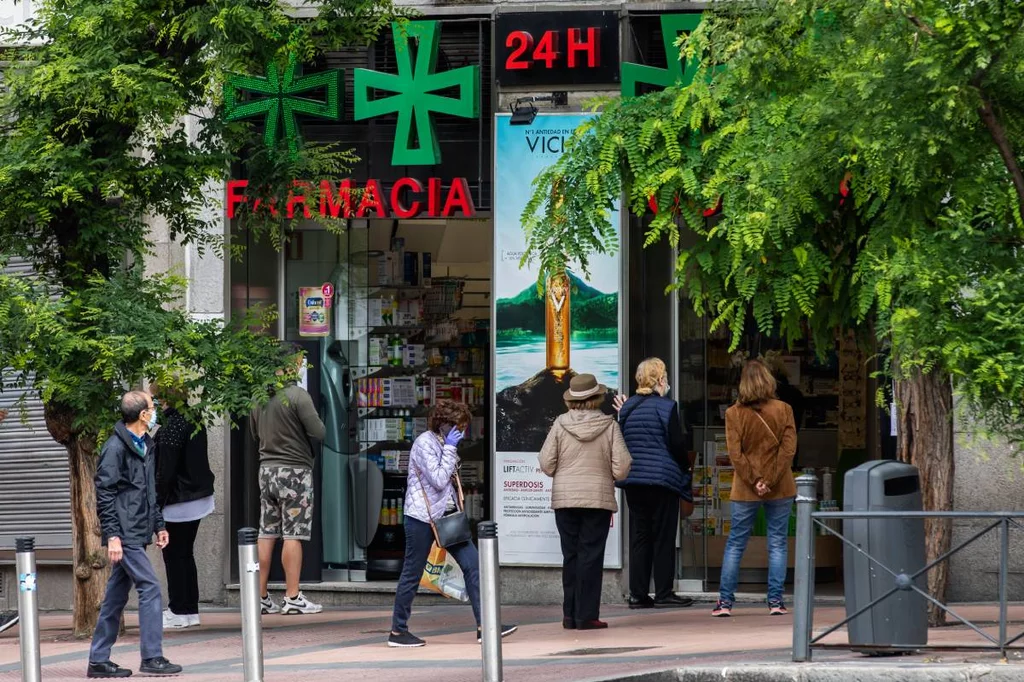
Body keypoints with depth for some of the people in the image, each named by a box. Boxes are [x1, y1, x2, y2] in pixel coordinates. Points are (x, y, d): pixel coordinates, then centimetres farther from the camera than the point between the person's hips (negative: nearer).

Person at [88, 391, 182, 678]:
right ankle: (152, 657, -9)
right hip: (125, 534, -9)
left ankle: (99, 660, 13)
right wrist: (112, 535, -20)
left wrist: (159, 525, 21)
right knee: (150, 588, -11)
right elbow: (104, 494, -15)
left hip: (138, 533, 9)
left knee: (116, 596, 10)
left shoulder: (145, 446, 15)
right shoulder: (115, 447, -13)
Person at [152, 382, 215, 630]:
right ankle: (190, 610, 19)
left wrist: (155, 504, -14)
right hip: (199, 496, 9)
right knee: (185, 554, 16)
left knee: (175, 555, -1)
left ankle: (179, 612, 1)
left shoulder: (172, 427, -20)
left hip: (179, 501, -9)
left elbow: (165, 471, -20)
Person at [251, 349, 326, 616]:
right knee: (293, 534, -4)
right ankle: (292, 598, -5)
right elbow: (318, 433, -15)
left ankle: (261, 597, 10)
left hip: (266, 469, 6)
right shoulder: (297, 395, -13)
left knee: (266, 534, 9)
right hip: (295, 470, -6)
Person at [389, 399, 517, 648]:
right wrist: (450, 449, -16)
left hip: (445, 515, 9)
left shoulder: (443, 443, 13)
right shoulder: (425, 443, -15)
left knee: (472, 564, 0)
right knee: (412, 573, 0)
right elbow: (438, 480, -22)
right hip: (422, 518, -9)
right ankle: (398, 631, 10)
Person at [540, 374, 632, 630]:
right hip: (599, 498, -2)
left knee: (570, 556, 9)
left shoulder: (560, 424, -3)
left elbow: (546, 464, -3)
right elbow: (621, 467, -8)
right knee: (591, 556, 1)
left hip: (565, 498, 2)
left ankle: (570, 614, 9)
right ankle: (586, 616, -2)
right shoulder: (609, 426, -6)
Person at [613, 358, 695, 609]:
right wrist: (687, 468, 5)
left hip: (633, 480, 5)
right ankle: (664, 593, 1)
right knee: (664, 537, 0)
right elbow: (677, 444, -10)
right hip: (662, 479, -5)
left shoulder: (627, 407, 8)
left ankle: (638, 593, 7)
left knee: (639, 536, 8)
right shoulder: (666, 407, -9)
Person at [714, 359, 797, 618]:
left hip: (745, 490, 0)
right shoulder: (783, 410, -3)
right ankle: (775, 601, 2)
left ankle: (725, 601, 5)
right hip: (780, 489, 0)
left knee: (735, 544, 7)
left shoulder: (734, 413, -3)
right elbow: (788, 448, -9)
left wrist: (754, 481, -8)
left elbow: (735, 453, -9)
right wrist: (770, 481, -9)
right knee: (777, 544, 6)